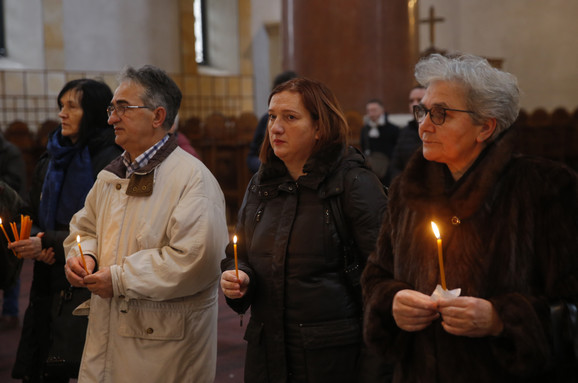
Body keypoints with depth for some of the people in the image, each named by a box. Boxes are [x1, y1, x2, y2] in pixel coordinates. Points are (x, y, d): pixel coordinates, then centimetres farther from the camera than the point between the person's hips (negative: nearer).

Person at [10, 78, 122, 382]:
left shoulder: (109, 162, -12)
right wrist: (38, 245, -4)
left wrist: (49, 244, -18)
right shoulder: (51, 160, 11)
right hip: (49, 283, 6)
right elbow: (34, 217, 17)